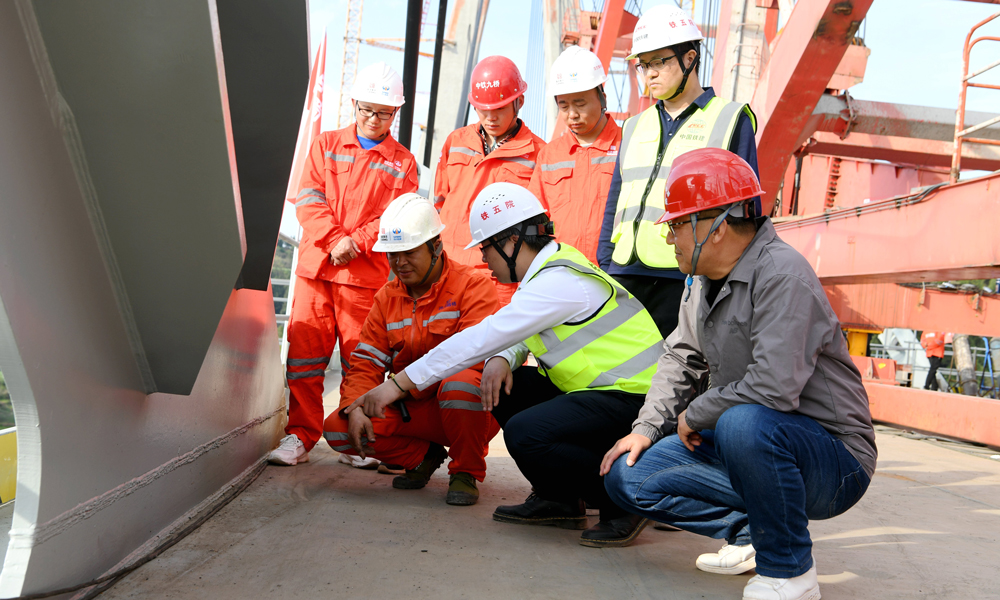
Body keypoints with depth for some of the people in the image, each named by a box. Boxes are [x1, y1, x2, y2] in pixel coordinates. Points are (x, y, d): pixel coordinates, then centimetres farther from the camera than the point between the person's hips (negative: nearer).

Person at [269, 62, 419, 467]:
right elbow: (309, 201, 4)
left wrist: (356, 244, -14)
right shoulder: (326, 145, 14)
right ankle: (300, 436, 9)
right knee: (305, 351, 0)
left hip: (368, 273, -1)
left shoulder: (402, 163, 10)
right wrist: (336, 239, -11)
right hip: (315, 265, 2)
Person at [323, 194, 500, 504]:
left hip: (466, 408, -5)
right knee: (337, 429, -13)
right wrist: (355, 406, -17)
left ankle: (466, 472, -10)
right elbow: (365, 362, 4)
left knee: (460, 384, -40)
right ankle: (425, 455, 11)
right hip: (413, 409, 5)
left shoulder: (473, 284, -10)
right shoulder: (387, 297, 8)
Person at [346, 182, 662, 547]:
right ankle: (558, 500, 13)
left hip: (635, 398, -10)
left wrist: (398, 385, -18)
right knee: (504, 385, 7)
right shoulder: (550, 267, 10)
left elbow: (480, 339, -23)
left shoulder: (558, 282, -21)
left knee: (524, 432, -26)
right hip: (600, 388, 10)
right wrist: (502, 360, -7)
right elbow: (519, 335, 18)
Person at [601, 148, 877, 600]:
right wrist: (647, 428, 5)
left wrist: (694, 414, -17)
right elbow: (680, 359, 18)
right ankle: (752, 529, 10)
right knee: (627, 476, -2)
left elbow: (774, 387, -34)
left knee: (744, 423, -40)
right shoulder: (703, 281, 6)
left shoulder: (782, 274, -23)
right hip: (748, 443, 8)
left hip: (833, 457, -8)